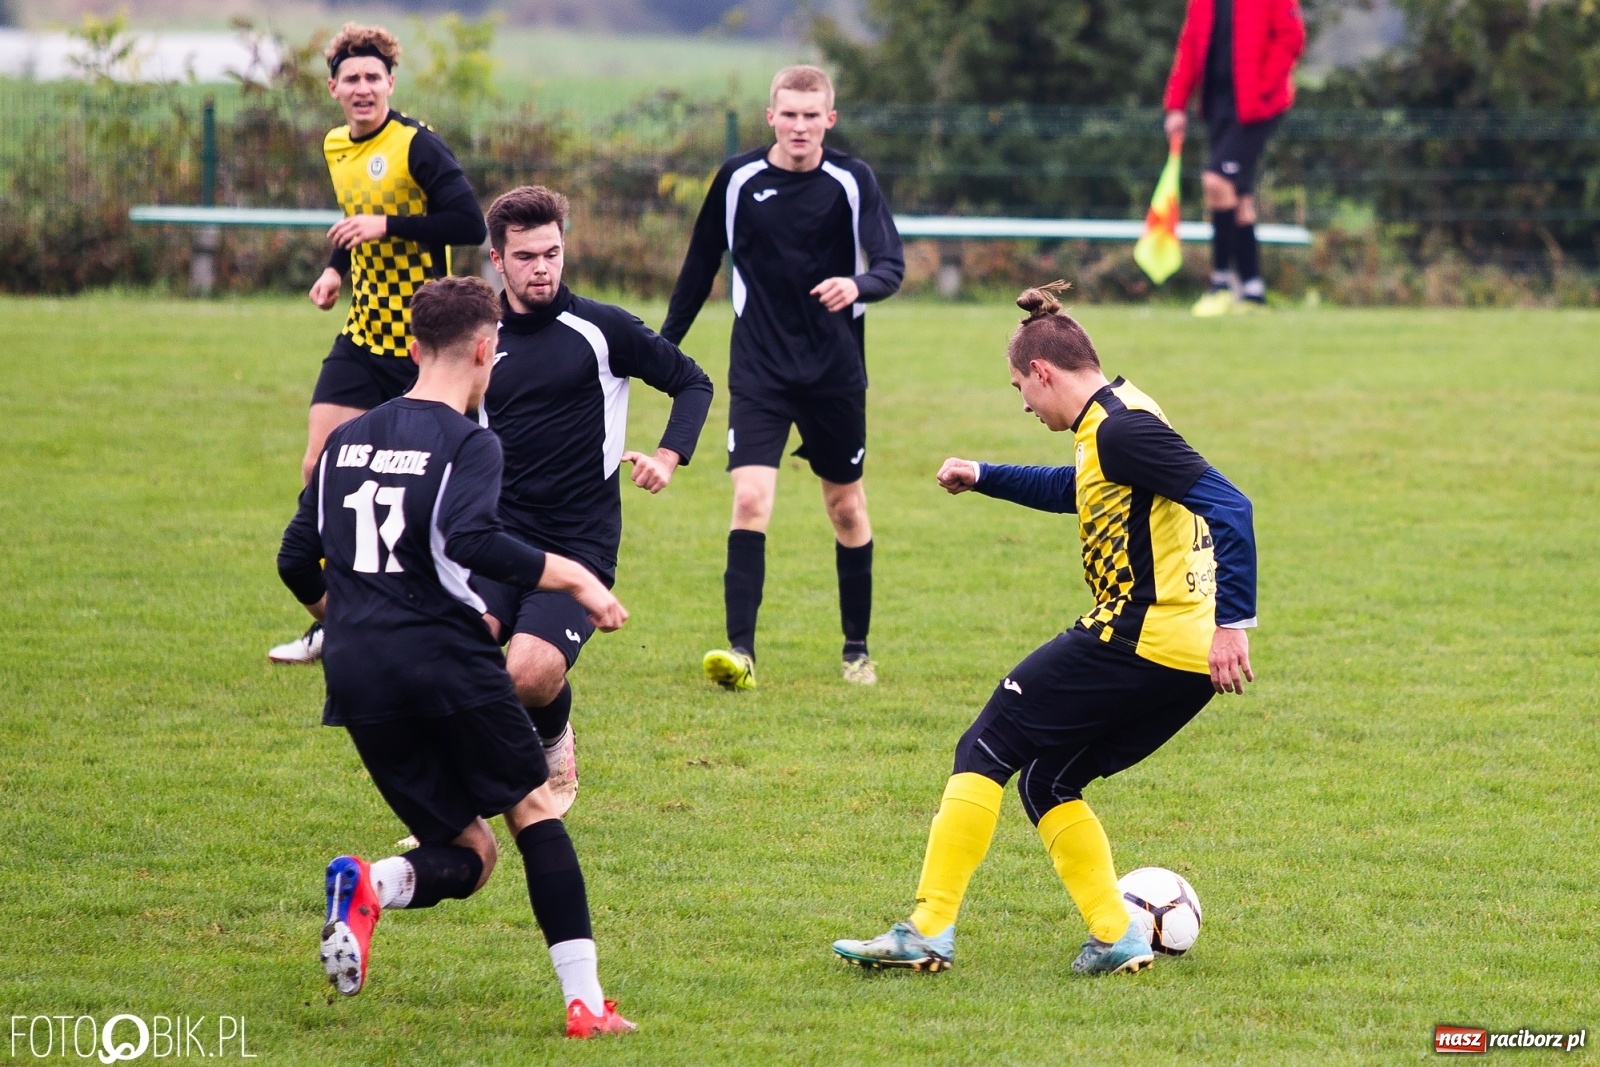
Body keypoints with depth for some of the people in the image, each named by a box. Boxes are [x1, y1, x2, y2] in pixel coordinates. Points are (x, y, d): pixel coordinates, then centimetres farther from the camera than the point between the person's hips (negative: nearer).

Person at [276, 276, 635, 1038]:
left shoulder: (346, 440, 14)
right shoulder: (467, 443, -6)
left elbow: (296, 561, 17)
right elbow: (471, 540, -23)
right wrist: (575, 579, -16)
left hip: (357, 673, 5)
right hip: (444, 660, -5)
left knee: (470, 853, 11)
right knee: (534, 810, 10)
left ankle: (368, 886, -22)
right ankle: (585, 1003, -1)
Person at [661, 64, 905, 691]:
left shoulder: (851, 182, -5)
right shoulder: (738, 180, -1)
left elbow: (892, 266, -11)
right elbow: (702, 264, 11)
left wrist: (857, 285, -34)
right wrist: (663, 344, 14)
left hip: (835, 371, 0)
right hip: (759, 372, 0)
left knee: (846, 507, 11)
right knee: (750, 499, -16)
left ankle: (857, 649, 25)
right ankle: (740, 650, -20)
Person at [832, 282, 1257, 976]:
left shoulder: (1120, 430, -14)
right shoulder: (1114, 420, 17)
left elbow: (1228, 505, -23)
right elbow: (1075, 490, 40)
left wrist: (1233, 623, -27)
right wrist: (982, 477, 44)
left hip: (1138, 643, -9)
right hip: (1187, 662, 9)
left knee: (984, 753, -1)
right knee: (1047, 783, 17)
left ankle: (929, 931, -5)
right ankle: (1117, 937, 8)